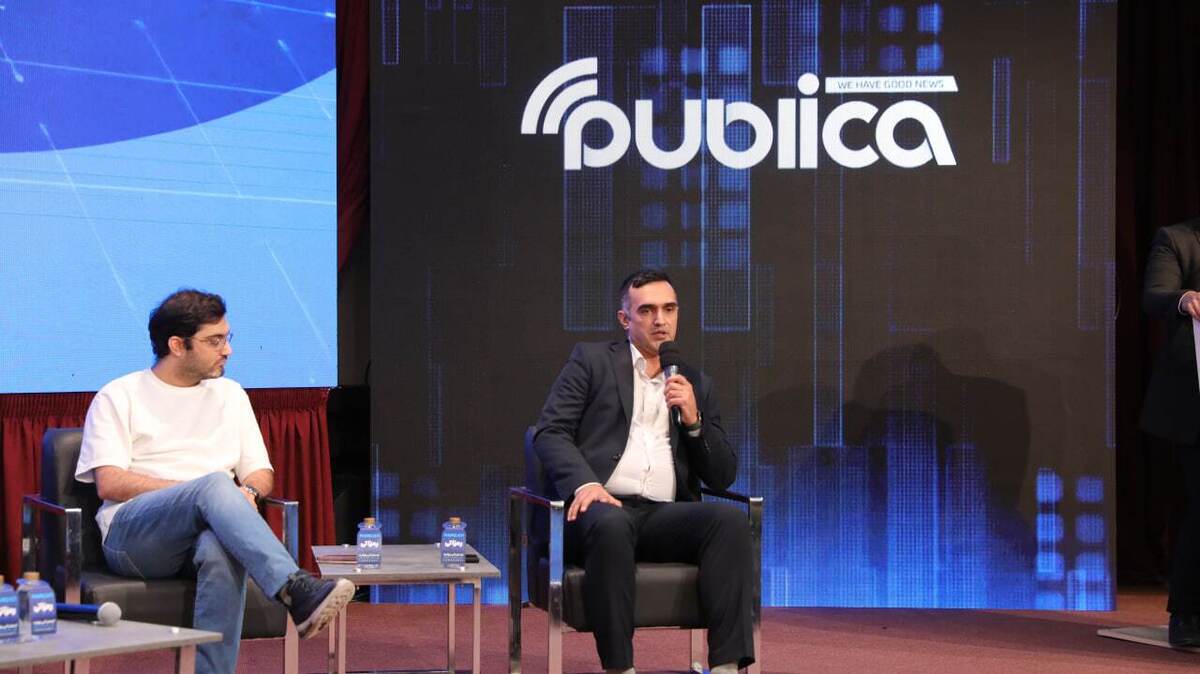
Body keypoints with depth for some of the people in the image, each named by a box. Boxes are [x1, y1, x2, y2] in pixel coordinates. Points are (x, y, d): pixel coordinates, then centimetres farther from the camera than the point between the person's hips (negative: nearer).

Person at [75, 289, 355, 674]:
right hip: (132, 537, -3)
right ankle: (297, 592, -52)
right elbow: (109, 483, -3)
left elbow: (261, 472, 20)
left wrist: (248, 491, -7)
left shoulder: (230, 395, 25)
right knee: (215, 485, -36)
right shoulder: (119, 397, 10)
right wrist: (201, 491, -12)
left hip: (206, 535, 3)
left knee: (221, 550, -38)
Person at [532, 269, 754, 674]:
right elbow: (549, 431, 1)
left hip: (664, 516, 3)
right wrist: (584, 482, -18)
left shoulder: (696, 384, 22)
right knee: (611, 526, -39)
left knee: (730, 519, -28)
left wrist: (693, 420, 0)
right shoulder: (592, 360, 13)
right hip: (603, 506, -3)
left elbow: (722, 477, 17)